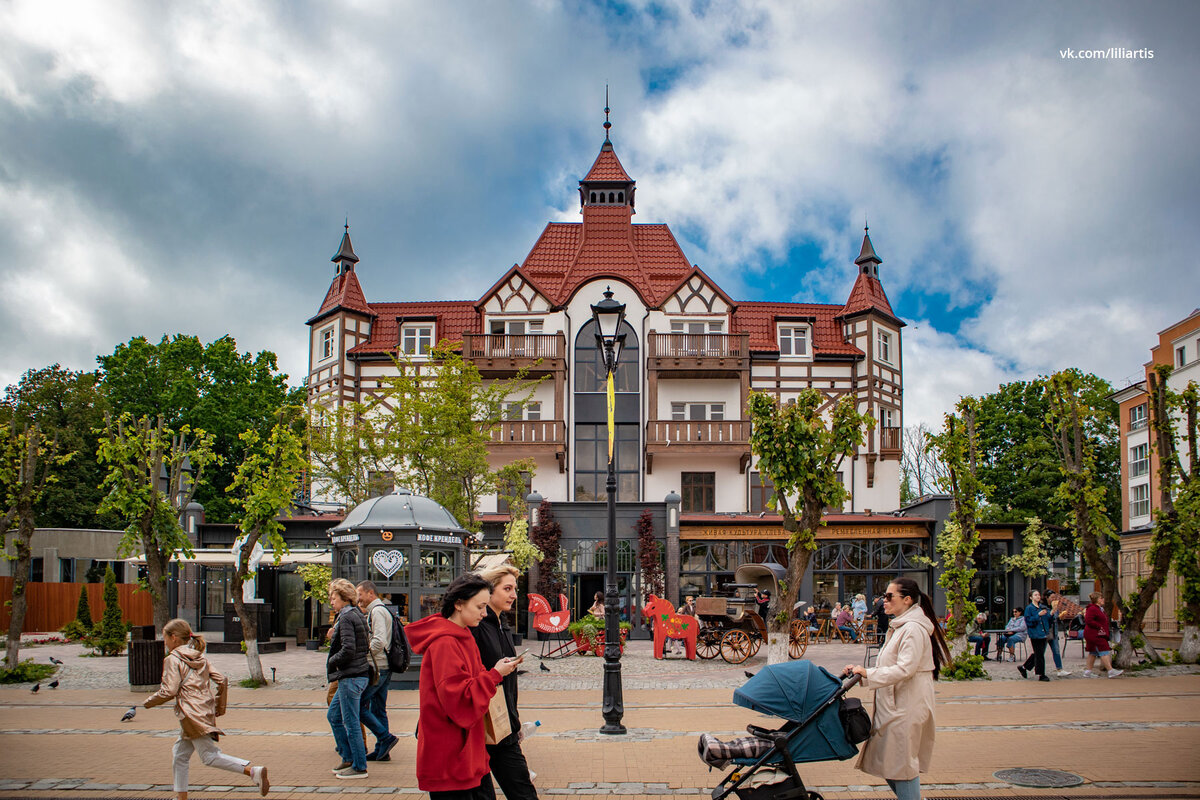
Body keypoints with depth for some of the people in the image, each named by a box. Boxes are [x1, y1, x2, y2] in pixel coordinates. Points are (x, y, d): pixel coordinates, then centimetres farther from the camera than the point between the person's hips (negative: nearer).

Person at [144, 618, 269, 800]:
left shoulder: (172, 659, -7)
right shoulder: (200, 658, 15)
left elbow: (169, 691, -14)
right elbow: (222, 680, 10)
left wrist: (149, 702, 4)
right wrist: (220, 705, 20)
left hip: (191, 714, -9)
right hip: (206, 711, 9)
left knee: (210, 756, -10)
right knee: (180, 754, 19)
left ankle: (253, 771, -23)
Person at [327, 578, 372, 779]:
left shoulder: (346, 618, -15)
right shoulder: (358, 616, 13)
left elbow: (348, 650, -23)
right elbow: (366, 646, 17)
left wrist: (331, 662, -8)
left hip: (351, 677, -10)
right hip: (359, 674, 10)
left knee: (351, 723, -2)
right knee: (333, 716, 19)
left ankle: (359, 767, 5)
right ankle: (348, 758, 24)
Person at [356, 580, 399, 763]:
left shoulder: (377, 611, -13)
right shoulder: (381, 610, 19)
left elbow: (379, 641, -24)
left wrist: (363, 654, -13)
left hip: (376, 668, -10)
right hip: (383, 669, 10)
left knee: (359, 706, -6)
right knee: (378, 709, 12)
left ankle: (386, 737, -7)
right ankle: (381, 750, 14)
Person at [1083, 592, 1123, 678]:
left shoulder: (1100, 609, 20)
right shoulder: (1092, 609, -15)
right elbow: (1088, 621, -24)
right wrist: (1099, 627, -21)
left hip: (1098, 635, 11)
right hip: (1094, 635, -11)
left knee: (1093, 652, 12)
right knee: (1104, 651, -13)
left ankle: (1087, 671, 15)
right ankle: (1111, 671, -15)